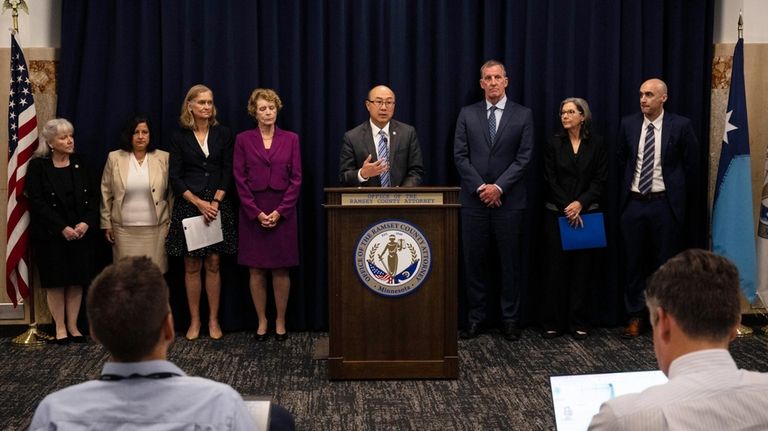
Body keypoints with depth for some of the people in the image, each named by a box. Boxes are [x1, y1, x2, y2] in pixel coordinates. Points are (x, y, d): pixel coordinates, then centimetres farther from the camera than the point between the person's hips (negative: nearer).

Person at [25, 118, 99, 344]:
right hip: (51, 234, -3)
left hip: (81, 232, 3)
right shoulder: (38, 166, -4)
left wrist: (86, 223, -10)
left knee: (77, 281, 4)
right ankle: (60, 327, 11)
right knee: (55, 281, 1)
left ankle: (73, 326, 13)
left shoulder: (80, 163, 7)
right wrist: (62, 228, -17)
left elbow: (94, 196, 5)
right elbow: (36, 202, -10)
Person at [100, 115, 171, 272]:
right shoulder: (114, 158, 3)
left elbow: (172, 193, 5)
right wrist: (106, 223, 5)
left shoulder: (164, 158, 3)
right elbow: (106, 193, 7)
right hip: (124, 228, 0)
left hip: (156, 228, 0)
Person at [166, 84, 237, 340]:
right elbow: (174, 178, -2)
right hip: (188, 205, -1)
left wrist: (216, 201, -9)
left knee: (213, 264, 2)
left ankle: (213, 320, 9)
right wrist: (199, 203, -11)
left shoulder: (223, 134, 5)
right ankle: (194, 321, 10)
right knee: (192, 266, 2)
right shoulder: (180, 138, 2)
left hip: (217, 205, 1)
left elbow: (228, 172, 3)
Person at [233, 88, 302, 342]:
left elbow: (296, 178, 0)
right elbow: (240, 179, -1)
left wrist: (279, 211, -9)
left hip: (283, 212, 0)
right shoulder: (243, 140, 3)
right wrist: (257, 212, -9)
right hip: (252, 211, 0)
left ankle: (280, 322, 13)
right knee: (256, 270, 3)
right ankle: (262, 321, 14)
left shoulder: (290, 139, 4)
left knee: (281, 270, 3)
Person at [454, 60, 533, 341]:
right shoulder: (467, 115, 8)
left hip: (509, 200, -1)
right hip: (474, 199, 1)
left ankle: (509, 319, 12)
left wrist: (499, 187, -11)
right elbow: (460, 156, 2)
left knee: (510, 262, 3)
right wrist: (480, 187, -9)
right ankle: (476, 318, 13)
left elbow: (524, 158, -3)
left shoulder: (523, 115, 4)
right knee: (474, 262, 4)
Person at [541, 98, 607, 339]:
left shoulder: (596, 144, 4)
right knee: (557, 267, 0)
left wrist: (580, 204, -13)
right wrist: (567, 207, -11)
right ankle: (553, 322, 5)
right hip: (557, 214, 0)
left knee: (583, 268, 2)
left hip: (587, 214, 0)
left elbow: (600, 180, -1)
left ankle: (579, 322, 8)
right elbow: (551, 180, -1)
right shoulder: (554, 144, 4)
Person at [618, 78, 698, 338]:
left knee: (665, 263, 6)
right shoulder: (628, 124, 2)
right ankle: (635, 317, 19)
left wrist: (672, 186, 8)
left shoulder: (680, 126, -6)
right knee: (634, 262, 8)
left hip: (664, 203, -2)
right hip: (634, 202, 3)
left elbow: (689, 161, 5)